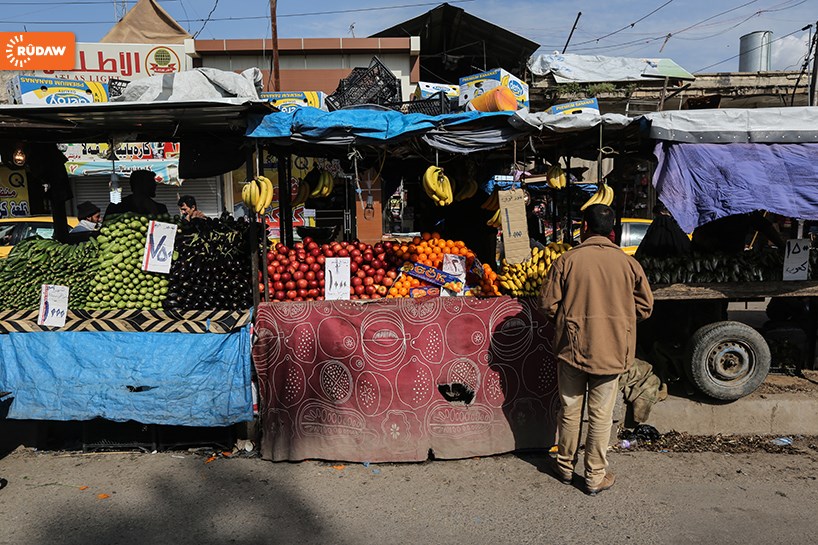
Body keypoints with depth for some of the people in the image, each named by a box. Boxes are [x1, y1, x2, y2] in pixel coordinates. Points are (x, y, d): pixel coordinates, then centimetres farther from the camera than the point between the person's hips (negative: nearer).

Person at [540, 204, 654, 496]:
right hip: (612, 351, 0)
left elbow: (549, 305, -7)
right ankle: (595, 477, 21)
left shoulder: (566, 260, -9)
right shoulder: (628, 263, -4)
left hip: (572, 348, 0)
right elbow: (645, 307, 2)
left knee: (570, 411, 15)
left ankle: (565, 467, 31)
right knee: (601, 416, 10)